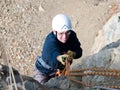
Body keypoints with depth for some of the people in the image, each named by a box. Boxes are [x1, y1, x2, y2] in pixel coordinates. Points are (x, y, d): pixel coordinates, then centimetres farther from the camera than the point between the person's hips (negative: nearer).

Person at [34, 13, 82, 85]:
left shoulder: (72, 35, -20)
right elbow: (54, 53, -55)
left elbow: (79, 51, -20)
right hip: (44, 71, -5)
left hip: (60, 69, 5)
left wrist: (72, 54, -44)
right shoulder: (50, 41, -37)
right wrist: (60, 58, -80)